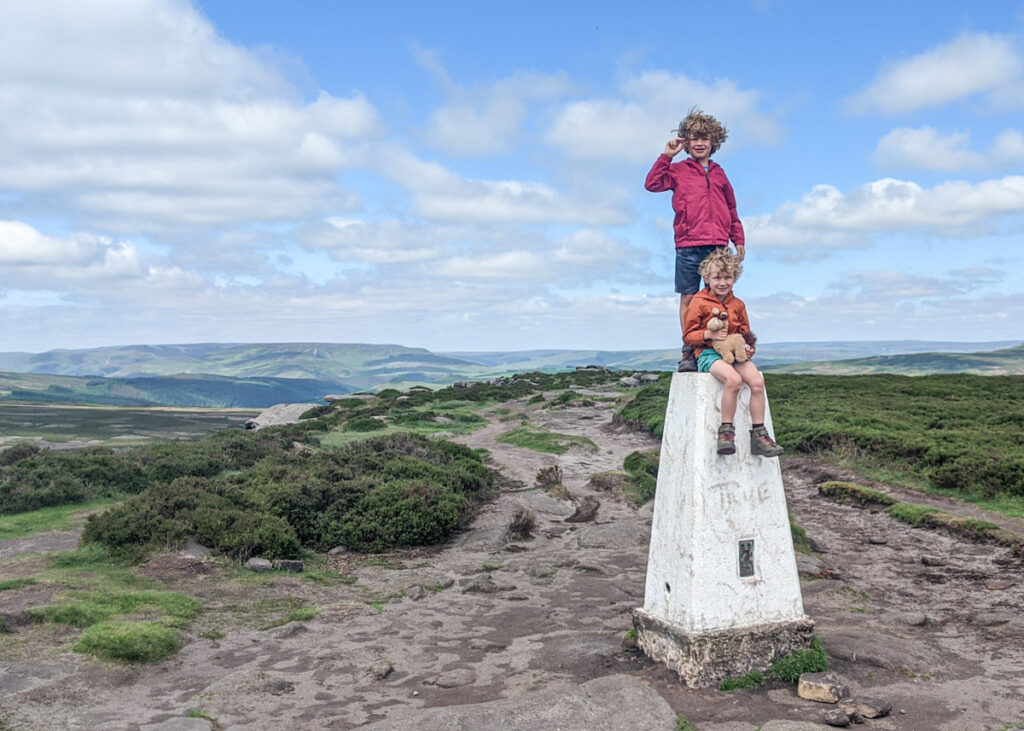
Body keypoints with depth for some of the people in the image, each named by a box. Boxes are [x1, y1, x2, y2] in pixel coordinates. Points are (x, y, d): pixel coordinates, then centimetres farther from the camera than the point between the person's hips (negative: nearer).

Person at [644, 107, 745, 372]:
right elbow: (652, 184, -5)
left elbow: (731, 209, 22)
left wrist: (738, 239, 18)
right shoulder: (678, 170, 9)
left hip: (717, 245, 3)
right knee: (688, 298, 0)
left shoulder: (718, 173, 17)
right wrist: (666, 157, -5)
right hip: (688, 246, -3)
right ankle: (689, 352, 5)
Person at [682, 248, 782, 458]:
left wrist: (748, 348, 2)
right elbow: (688, 336, 1)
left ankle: (758, 435, -14)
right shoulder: (699, 303, 0)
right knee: (734, 379, -35)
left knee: (757, 381, -23)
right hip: (708, 353, -5)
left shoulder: (738, 305, 15)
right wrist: (708, 334, -17)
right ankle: (726, 431, -23)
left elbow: (745, 333, 24)